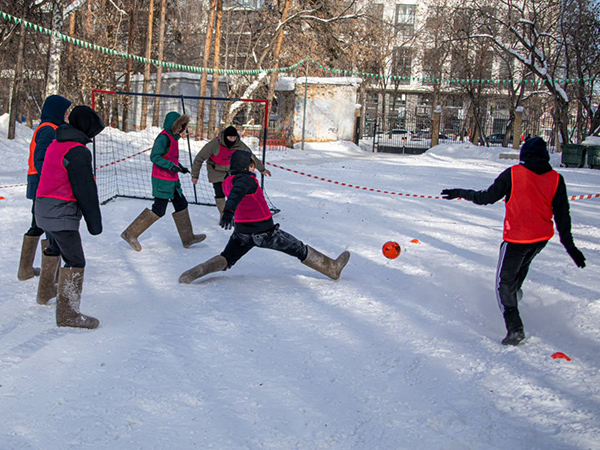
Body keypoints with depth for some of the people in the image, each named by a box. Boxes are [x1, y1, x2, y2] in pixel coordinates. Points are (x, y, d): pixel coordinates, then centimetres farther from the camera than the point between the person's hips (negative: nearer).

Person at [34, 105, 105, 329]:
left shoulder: (55, 144, 11)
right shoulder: (78, 151, -18)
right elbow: (86, 190, -17)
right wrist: (95, 222, -11)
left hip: (43, 207, 10)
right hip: (62, 213, -10)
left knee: (55, 248, 30)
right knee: (75, 260, -8)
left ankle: (46, 292, 47)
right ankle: (67, 313, -9)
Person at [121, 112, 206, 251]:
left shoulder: (173, 137, 12)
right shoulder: (164, 137, -17)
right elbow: (154, 156, -22)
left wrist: (180, 168, 19)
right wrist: (170, 165, -29)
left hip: (172, 180, 10)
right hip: (162, 181, -10)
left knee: (181, 205, 14)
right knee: (158, 210, -9)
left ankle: (188, 238, 25)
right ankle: (130, 234, 0)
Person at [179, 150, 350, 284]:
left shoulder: (227, 182, 5)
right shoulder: (246, 179, -18)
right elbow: (237, 193, -36)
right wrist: (228, 212, -52)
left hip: (241, 232, 6)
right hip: (264, 231, -6)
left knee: (225, 259, 16)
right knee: (300, 249, 7)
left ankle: (196, 272, -9)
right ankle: (332, 268, 18)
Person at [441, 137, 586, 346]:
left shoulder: (513, 174, -11)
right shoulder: (556, 179, -2)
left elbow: (487, 197, -6)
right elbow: (562, 215, 0)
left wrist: (461, 193, 9)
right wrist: (569, 245, 6)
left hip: (517, 238, -5)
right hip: (542, 237, 5)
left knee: (504, 282, 4)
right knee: (522, 263, 34)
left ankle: (514, 328, -6)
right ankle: (515, 292, 53)